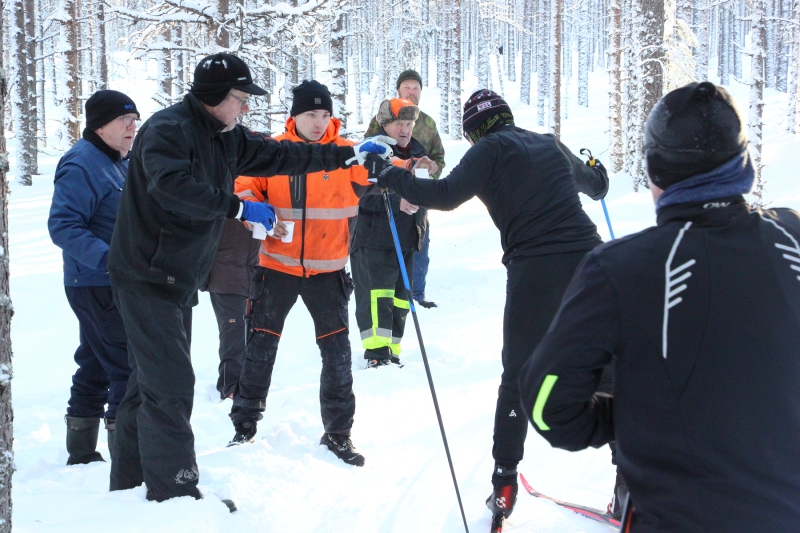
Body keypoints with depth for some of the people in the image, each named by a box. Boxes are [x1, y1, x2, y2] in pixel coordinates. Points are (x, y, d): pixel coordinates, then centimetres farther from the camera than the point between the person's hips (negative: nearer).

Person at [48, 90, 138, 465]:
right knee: (130, 368, -10)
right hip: (98, 289, -10)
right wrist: (107, 258, -32)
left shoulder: (120, 161, 13)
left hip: (117, 284, 10)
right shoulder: (81, 166, -16)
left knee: (95, 369, 16)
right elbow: (62, 226, -24)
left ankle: (82, 455, 26)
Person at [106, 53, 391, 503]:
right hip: (148, 276, -9)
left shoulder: (227, 138, 11)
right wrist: (238, 207, -33)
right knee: (170, 383, -12)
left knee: (152, 380, 15)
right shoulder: (167, 130, -17)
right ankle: (175, 493, -9)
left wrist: (352, 154, 20)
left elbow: (281, 157, 19)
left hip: (179, 279, 10)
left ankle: (130, 482, 25)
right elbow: (172, 185, -34)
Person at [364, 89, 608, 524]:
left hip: (535, 269, -4)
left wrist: (389, 177, 0)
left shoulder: (491, 149, 4)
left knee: (517, 377, 8)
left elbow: (446, 195, -10)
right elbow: (596, 186, 37)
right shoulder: (550, 145, 20)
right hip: (586, 257, 4)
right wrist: (596, 171, 60)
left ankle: (504, 485, 9)